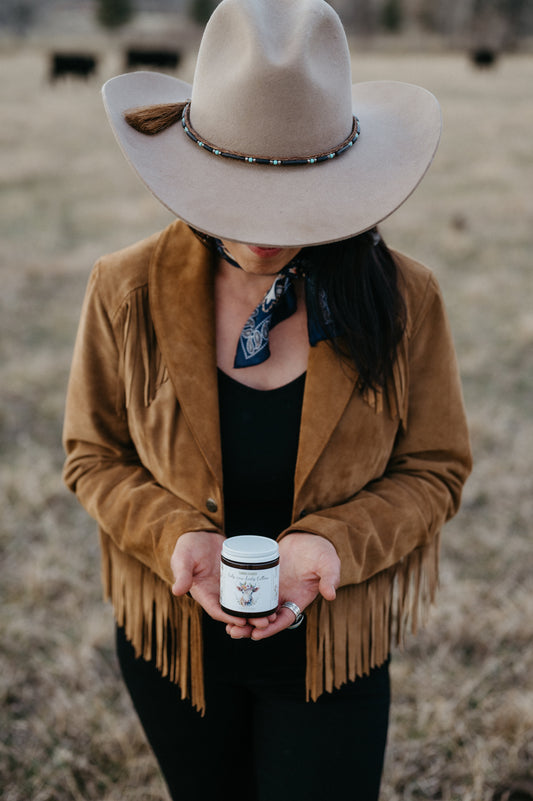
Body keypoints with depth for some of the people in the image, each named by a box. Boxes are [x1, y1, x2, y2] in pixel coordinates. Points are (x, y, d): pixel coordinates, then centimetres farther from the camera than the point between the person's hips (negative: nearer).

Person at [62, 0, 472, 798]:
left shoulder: (402, 298, -16)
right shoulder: (127, 290, -13)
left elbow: (435, 466, -7)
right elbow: (94, 455, -3)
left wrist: (332, 543, -24)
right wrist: (176, 536, -22)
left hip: (332, 647, -1)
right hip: (174, 642, 2)